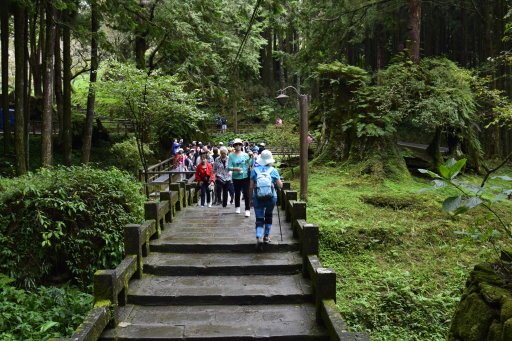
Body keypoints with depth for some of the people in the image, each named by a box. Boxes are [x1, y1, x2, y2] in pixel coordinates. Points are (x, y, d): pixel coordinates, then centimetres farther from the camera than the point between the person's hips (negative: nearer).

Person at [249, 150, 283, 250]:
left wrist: (251, 198, 11)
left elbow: (251, 187, -1)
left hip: (258, 198, 0)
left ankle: (259, 237, -17)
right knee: (268, 217, 21)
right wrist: (277, 181, 21)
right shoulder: (273, 170, -3)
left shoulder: (255, 170, -2)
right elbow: (280, 185, 1)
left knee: (259, 219, 3)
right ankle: (266, 236, 27)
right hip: (271, 197, 0)